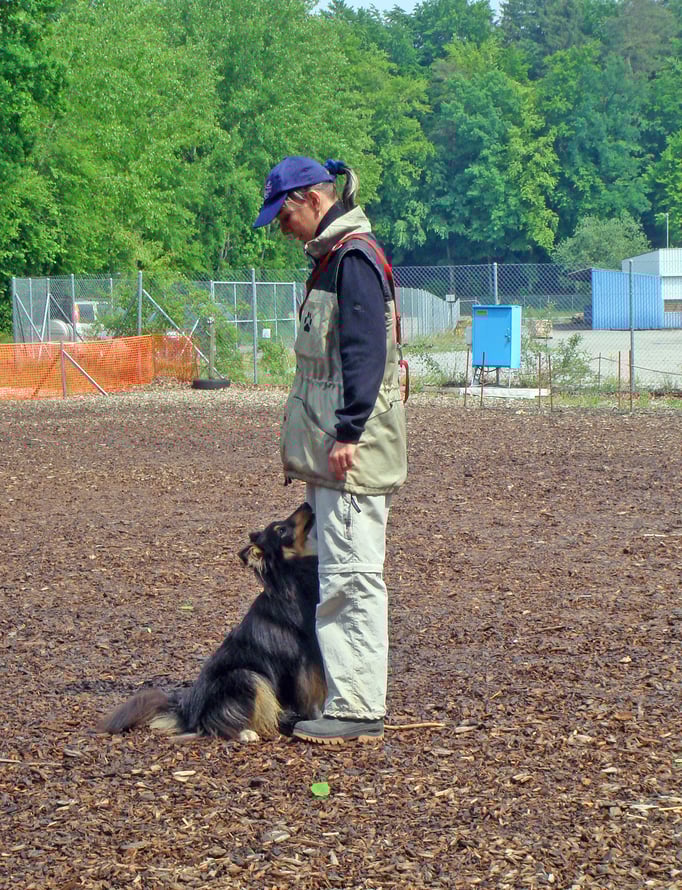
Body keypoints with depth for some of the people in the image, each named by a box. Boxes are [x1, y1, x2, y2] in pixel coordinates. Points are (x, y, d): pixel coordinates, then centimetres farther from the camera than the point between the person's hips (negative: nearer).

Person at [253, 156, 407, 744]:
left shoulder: (354, 257, -13)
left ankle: (359, 711, -6)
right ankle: (351, 700, 16)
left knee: (352, 576, -8)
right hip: (335, 452, 11)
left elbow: (366, 352, -20)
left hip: (354, 449, -11)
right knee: (341, 577, 12)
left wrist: (348, 431, -23)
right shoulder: (333, 256, 19)